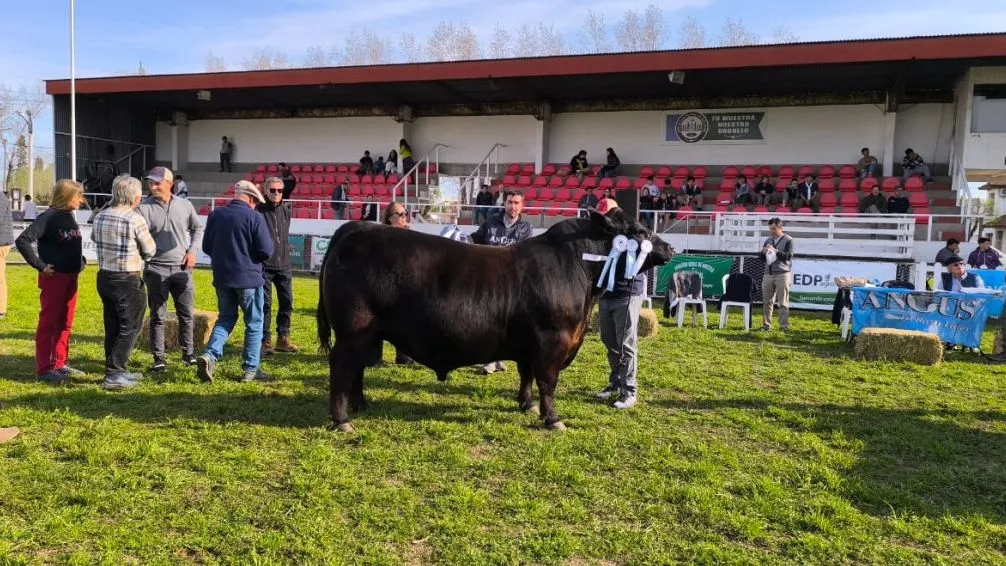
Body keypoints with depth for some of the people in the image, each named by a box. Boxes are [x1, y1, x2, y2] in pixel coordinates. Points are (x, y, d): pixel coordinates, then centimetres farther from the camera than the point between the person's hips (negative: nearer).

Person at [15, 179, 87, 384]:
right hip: (54, 277, -8)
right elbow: (22, 241, -22)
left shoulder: (70, 216, 10)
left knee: (65, 323, 14)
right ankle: (44, 369, 8)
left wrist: (81, 260, 11)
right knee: (48, 323, 0)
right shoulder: (48, 217, -14)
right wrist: (40, 265, -19)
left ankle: (59, 364, 24)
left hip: (71, 277, 8)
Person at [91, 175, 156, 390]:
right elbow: (149, 251, -7)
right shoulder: (136, 220, -17)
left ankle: (116, 371, 25)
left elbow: (94, 238, 21)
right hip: (128, 280, -7)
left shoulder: (100, 217, 3)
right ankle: (113, 375, -1)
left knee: (112, 327, 15)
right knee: (130, 327, 1)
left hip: (104, 277, 7)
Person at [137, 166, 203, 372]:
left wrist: (192, 250, 5)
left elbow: (197, 228, 16)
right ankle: (159, 358, 13)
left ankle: (188, 353, 25)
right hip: (156, 269, -2)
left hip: (182, 268, 2)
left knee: (186, 314, 11)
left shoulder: (185, 205, 1)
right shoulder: (144, 208, -7)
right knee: (158, 316, 4)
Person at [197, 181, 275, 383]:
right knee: (254, 324, 9)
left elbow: (207, 247, 8)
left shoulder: (216, 214, 1)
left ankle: (210, 355, -1)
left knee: (225, 318, 20)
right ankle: (250, 369, 13)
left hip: (222, 278, 5)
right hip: (249, 278, -5)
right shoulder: (254, 217, -14)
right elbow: (267, 251, -15)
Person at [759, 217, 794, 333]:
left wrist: (776, 251, -20)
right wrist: (764, 252, -6)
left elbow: (789, 256, -11)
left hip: (782, 274, -5)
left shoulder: (788, 240, 0)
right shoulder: (768, 240, 15)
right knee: (767, 301, 6)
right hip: (768, 274, 5)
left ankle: (784, 326, -1)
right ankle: (766, 325, 12)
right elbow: (761, 257, 16)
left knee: (783, 303, -3)